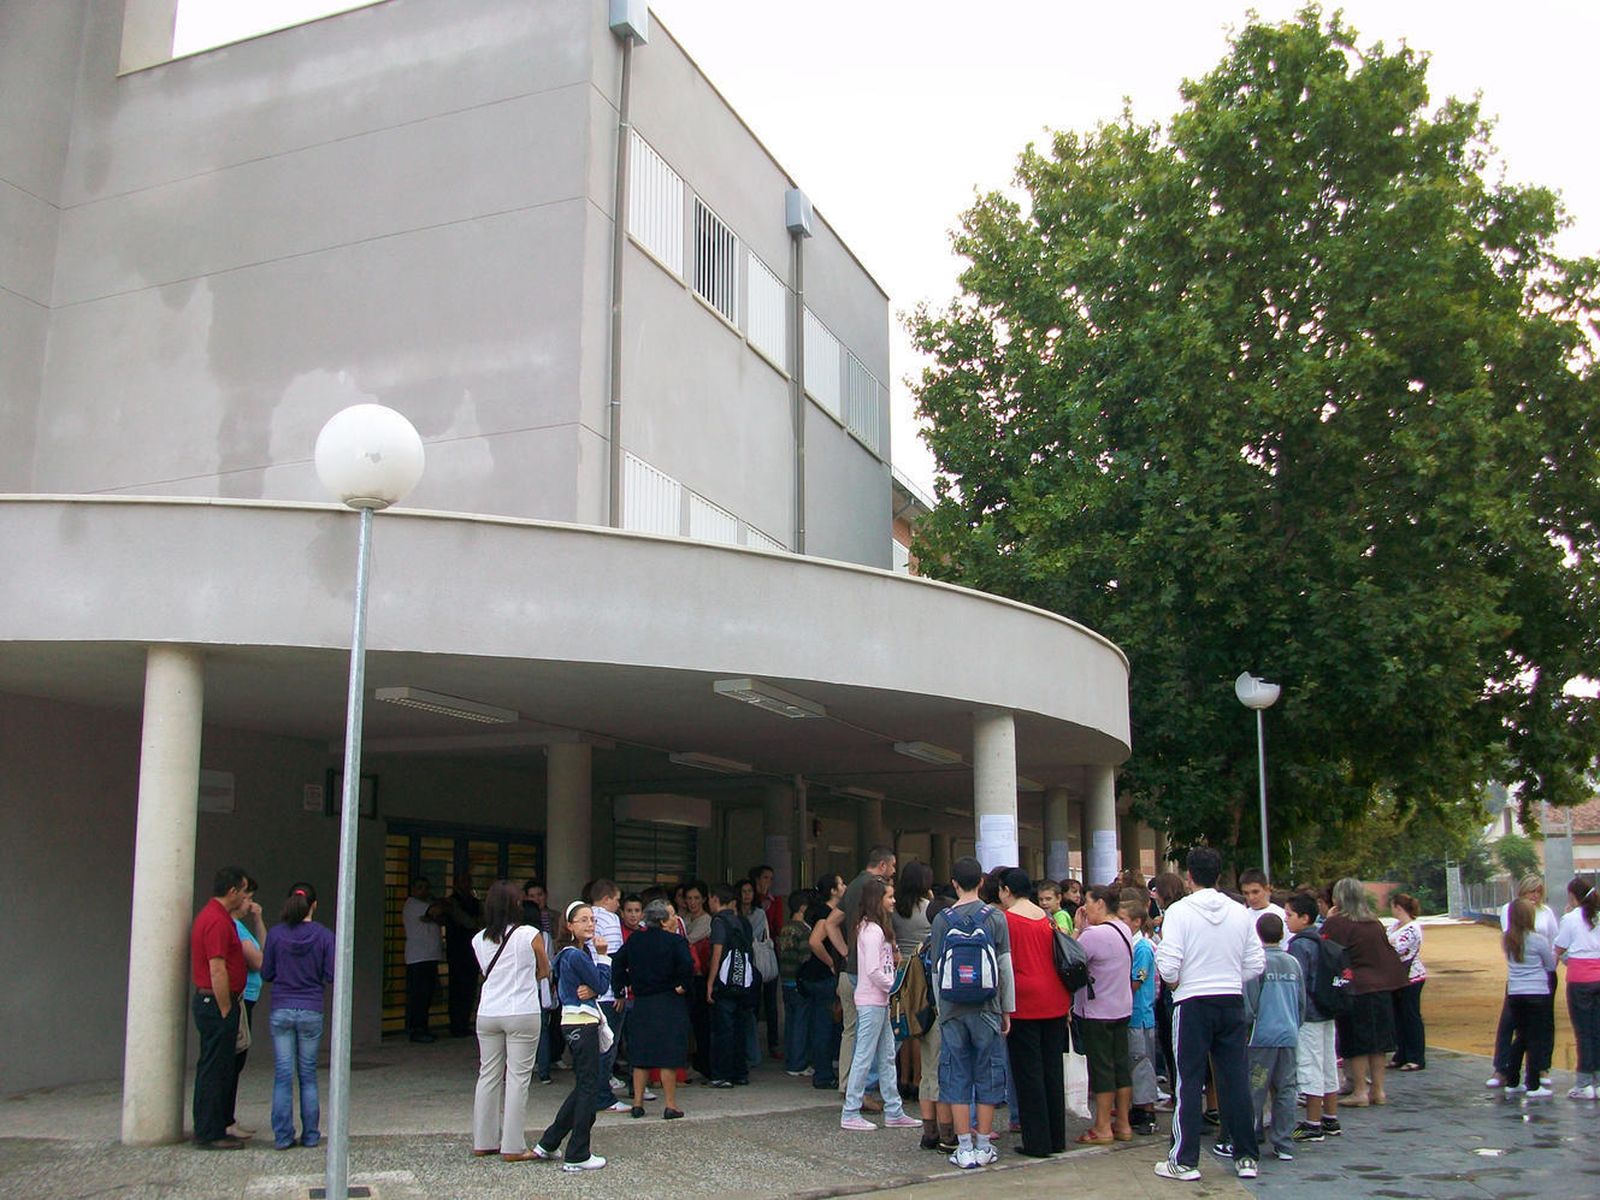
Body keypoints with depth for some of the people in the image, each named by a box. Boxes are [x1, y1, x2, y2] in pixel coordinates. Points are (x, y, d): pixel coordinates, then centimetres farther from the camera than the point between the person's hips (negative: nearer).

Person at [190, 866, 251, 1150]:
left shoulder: (210, 915, 15)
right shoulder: (217, 921, -19)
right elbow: (217, 970, -22)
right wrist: (226, 1010, -17)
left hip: (209, 1001, 11)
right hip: (217, 1002, -11)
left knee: (212, 1070, 15)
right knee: (215, 1070, -4)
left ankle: (208, 1129, 21)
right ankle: (210, 1134, 1)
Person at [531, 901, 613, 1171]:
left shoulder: (583, 952, 13)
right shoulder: (576, 956, -16)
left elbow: (598, 985, 10)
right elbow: (603, 984, -12)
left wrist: (590, 990, -11)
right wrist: (602, 956, -4)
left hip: (578, 1024, 10)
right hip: (581, 1025, -10)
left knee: (583, 1086, 17)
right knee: (588, 1087, -2)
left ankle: (548, 1143, 23)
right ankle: (578, 1156, 4)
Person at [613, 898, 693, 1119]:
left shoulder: (634, 940, 6)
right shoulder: (675, 941, -11)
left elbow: (617, 964, 7)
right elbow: (687, 965, -25)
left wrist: (629, 984, 13)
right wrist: (684, 986, -10)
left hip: (641, 1003, 5)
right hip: (669, 1004, -5)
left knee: (641, 1055, 12)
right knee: (668, 1056, 0)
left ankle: (637, 1103, 15)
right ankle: (671, 1106, 3)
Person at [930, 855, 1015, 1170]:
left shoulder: (942, 920, -1)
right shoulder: (995, 917, -4)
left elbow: (936, 971, 2)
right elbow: (1005, 967, -3)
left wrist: (942, 1009, 12)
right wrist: (1007, 1010, 6)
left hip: (952, 1011, 1)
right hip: (986, 1009, -1)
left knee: (956, 1077, 6)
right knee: (987, 1075, 8)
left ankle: (964, 1148, 7)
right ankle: (983, 1146, 11)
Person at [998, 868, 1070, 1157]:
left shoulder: (1007, 919, -8)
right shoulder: (1047, 917, 8)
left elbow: (1005, 964, -9)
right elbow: (1058, 957, 12)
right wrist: (1065, 1003, 18)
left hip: (1025, 1001, -6)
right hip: (1055, 1001, 6)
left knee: (1028, 1071, 1)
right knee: (1053, 1068, 12)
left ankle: (1037, 1142, 3)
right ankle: (1056, 1138, 19)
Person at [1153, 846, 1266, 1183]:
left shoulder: (1179, 911, -10)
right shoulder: (1240, 913, 2)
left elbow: (1168, 965, -16)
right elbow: (1256, 963, 3)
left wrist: (1175, 983, 4)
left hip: (1193, 1003, -4)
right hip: (1233, 1001, 4)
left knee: (1189, 1082, 3)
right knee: (1236, 1079, 10)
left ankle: (1185, 1161, 7)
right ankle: (1246, 1157, 15)